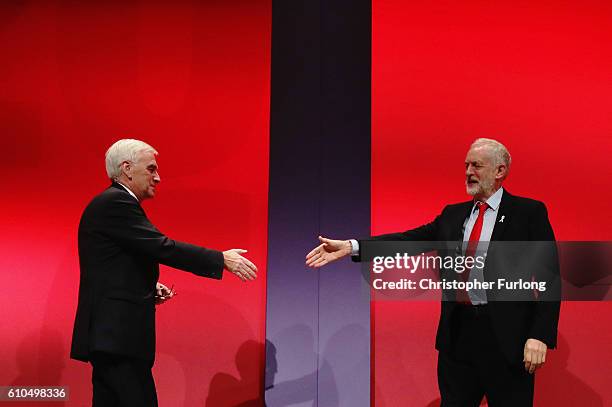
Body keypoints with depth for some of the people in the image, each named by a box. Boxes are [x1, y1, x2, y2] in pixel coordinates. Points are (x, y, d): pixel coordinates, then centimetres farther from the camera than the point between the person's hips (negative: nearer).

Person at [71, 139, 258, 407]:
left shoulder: (110, 204, 19)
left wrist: (149, 289, 11)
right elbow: (162, 248, -20)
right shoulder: (115, 203, -13)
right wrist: (222, 259, -14)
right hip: (117, 335, -11)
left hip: (110, 334, 11)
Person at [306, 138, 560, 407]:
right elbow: (409, 240, 4)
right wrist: (351, 246, -8)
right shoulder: (453, 215, 14)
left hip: (507, 339, -4)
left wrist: (540, 336, -16)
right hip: (458, 333, 5)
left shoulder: (529, 213, -2)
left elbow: (549, 278, -6)